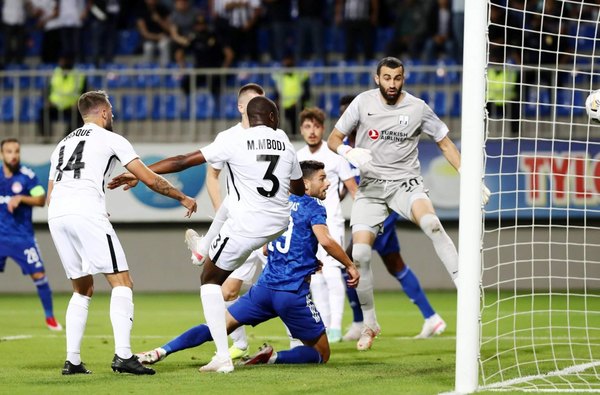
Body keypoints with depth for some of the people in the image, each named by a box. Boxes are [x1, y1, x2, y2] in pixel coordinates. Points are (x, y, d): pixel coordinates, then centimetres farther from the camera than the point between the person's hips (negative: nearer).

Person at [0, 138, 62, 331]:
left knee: (39, 275, -5)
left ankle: (50, 318, 8)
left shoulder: (27, 176, -6)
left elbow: (41, 199, -10)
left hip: (22, 236, -2)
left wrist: (20, 198, -22)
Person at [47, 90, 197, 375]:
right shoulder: (110, 139, 11)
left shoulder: (62, 144, 29)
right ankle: (123, 355, -18)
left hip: (56, 215, 6)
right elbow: (150, 180, 9)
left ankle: (72, 360, 10)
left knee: (83, 290, 19)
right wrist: (182, 198, 22)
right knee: (121, 282, -3)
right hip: (86, 212, -6)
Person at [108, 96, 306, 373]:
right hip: (278, 223, 6)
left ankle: (222, 357, 2)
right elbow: (299, 189, 20)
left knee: (210, 279, 13)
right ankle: (206, 251, 65)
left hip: (246, 227, -6)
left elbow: (184, 161, -10)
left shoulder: (234, 140, -9)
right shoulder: (285, 144, 5)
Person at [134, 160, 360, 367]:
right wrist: (349, 265, -8)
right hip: (294, 293, -6)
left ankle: (162, 351, -9)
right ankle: (273, 358, -17)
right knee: (322, 354, 6)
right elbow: (325, 240, -21)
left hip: (265, 286, 6)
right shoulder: (313, 207, -3)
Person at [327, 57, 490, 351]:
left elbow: (446, 144, 7)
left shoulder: (418, 108, -2)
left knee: (431, 222, -34)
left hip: (405, 182, -1)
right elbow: (333, 139, 5)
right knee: (360, 254, -10)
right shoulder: (363, 102, -2)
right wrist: (350, 153, -18)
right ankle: (369, 324, 8)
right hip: (371, 186, 2)